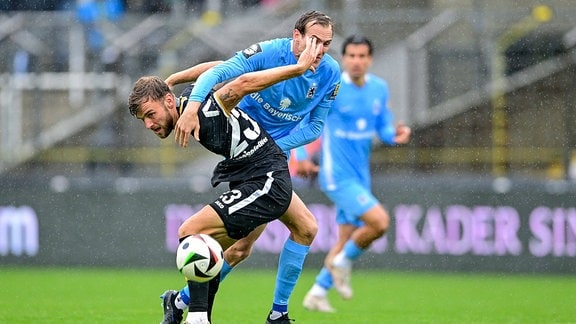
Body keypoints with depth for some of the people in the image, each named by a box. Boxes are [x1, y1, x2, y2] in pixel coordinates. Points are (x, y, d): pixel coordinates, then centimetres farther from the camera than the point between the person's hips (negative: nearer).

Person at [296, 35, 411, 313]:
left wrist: (396, 134, -11)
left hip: (360, 177, 7)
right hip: (337, 175, -7)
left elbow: (383, 129, 12)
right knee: (379, 221, -21)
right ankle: (342, 262, 2)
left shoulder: (379, 89, 6)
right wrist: (301, 156, -9)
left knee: (348, 240, 9)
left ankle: (317, 294, 23)